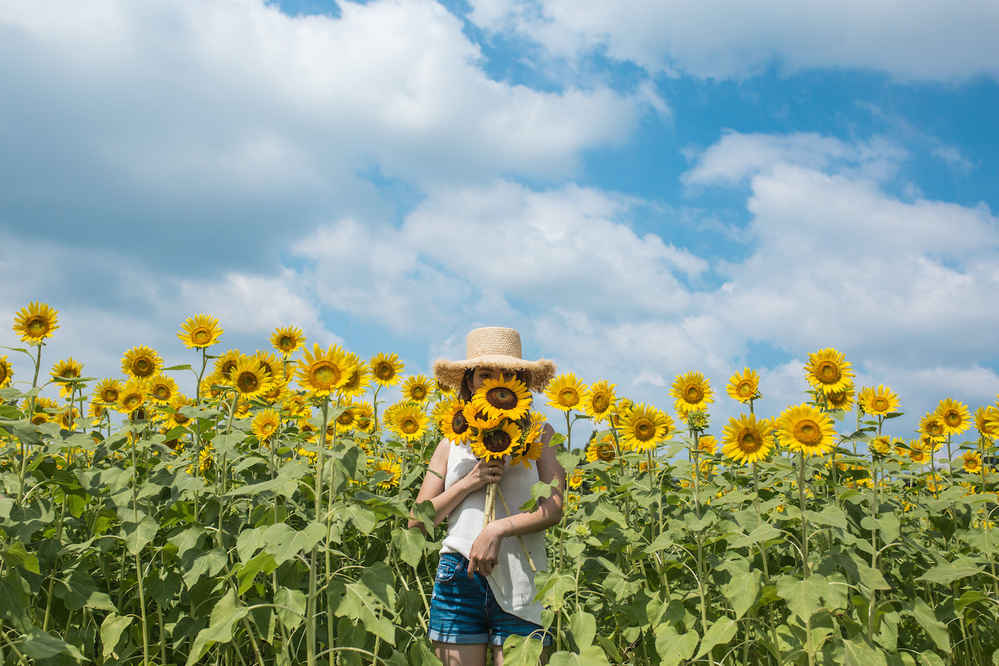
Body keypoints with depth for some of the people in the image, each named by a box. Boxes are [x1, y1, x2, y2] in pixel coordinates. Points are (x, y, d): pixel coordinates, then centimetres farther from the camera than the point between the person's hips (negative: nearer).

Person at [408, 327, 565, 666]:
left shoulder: (539, 434, 9)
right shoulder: (453, 441, 12)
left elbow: (553, 510, -1)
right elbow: (417, 521, 8)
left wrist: (498, 528, -14)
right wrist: (468, 483, -5)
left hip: (520, 583, -1)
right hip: (460, 577, 2)